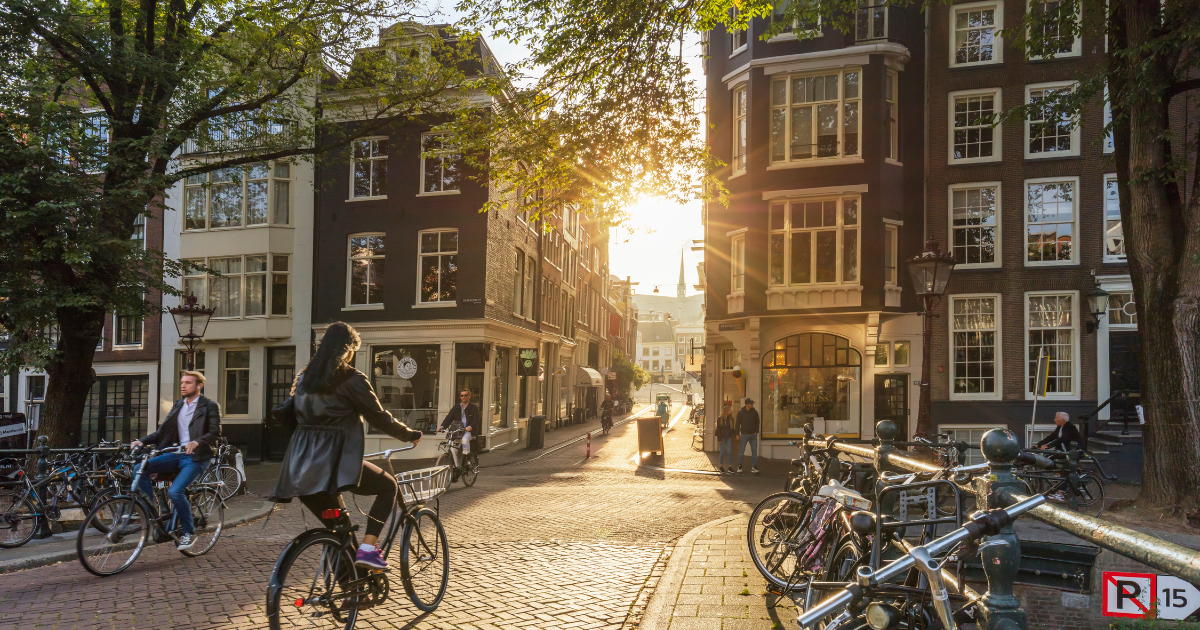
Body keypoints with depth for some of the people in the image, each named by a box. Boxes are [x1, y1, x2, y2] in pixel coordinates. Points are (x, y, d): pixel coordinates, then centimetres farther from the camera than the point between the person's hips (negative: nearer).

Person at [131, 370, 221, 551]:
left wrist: (197, 442, -30)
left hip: (197, 456, -7)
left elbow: (215, 432, -13)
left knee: (175, 491, -24)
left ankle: (189, 533, -4)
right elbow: (162, 431, 13)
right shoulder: (178, 406, 16)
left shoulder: (210, 406, -3)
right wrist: (142, 441, -4)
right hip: (178, 454, 7)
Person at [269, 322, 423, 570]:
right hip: (334, 461, -7)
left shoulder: (304, 377, 15)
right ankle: (367, 549, -2)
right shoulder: (352, 380, -6)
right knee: (388, 486, 13)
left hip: (300, 467, 7)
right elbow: (379, 418, -4)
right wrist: (410, 434, 11)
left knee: (338, 527, 19)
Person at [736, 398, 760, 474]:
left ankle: (754, 467, 5)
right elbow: (738, 423, -1)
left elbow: (757, 422, 11)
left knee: (754, 451, 0)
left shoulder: (754, 412, 3)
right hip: (744, 434, -3)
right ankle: (739, 466, 13)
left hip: (753, 434, 3)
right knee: (741, 451, 1)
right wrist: (737, 434, -4)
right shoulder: (741, 412, -4)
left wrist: (756, 431, 0)